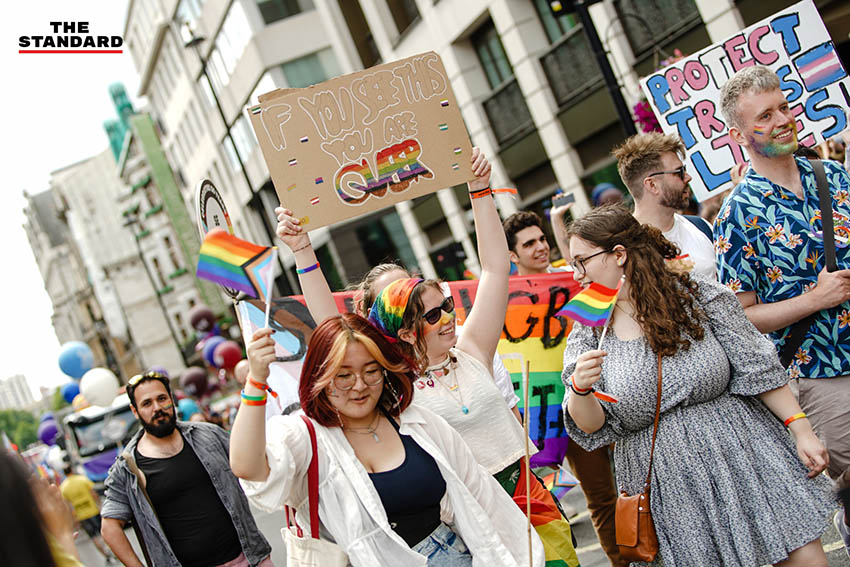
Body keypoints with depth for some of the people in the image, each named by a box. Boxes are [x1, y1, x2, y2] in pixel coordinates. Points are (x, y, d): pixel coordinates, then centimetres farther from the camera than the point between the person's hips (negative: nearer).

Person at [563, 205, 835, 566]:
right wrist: (579, 390, -25)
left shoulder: (699, 296, -4)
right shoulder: (587, 333, 0)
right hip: (669, 486, 1)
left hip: (742, 452, 0)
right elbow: (591, 428, -4)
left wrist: (802, 430, -5)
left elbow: (757, 368, -1)